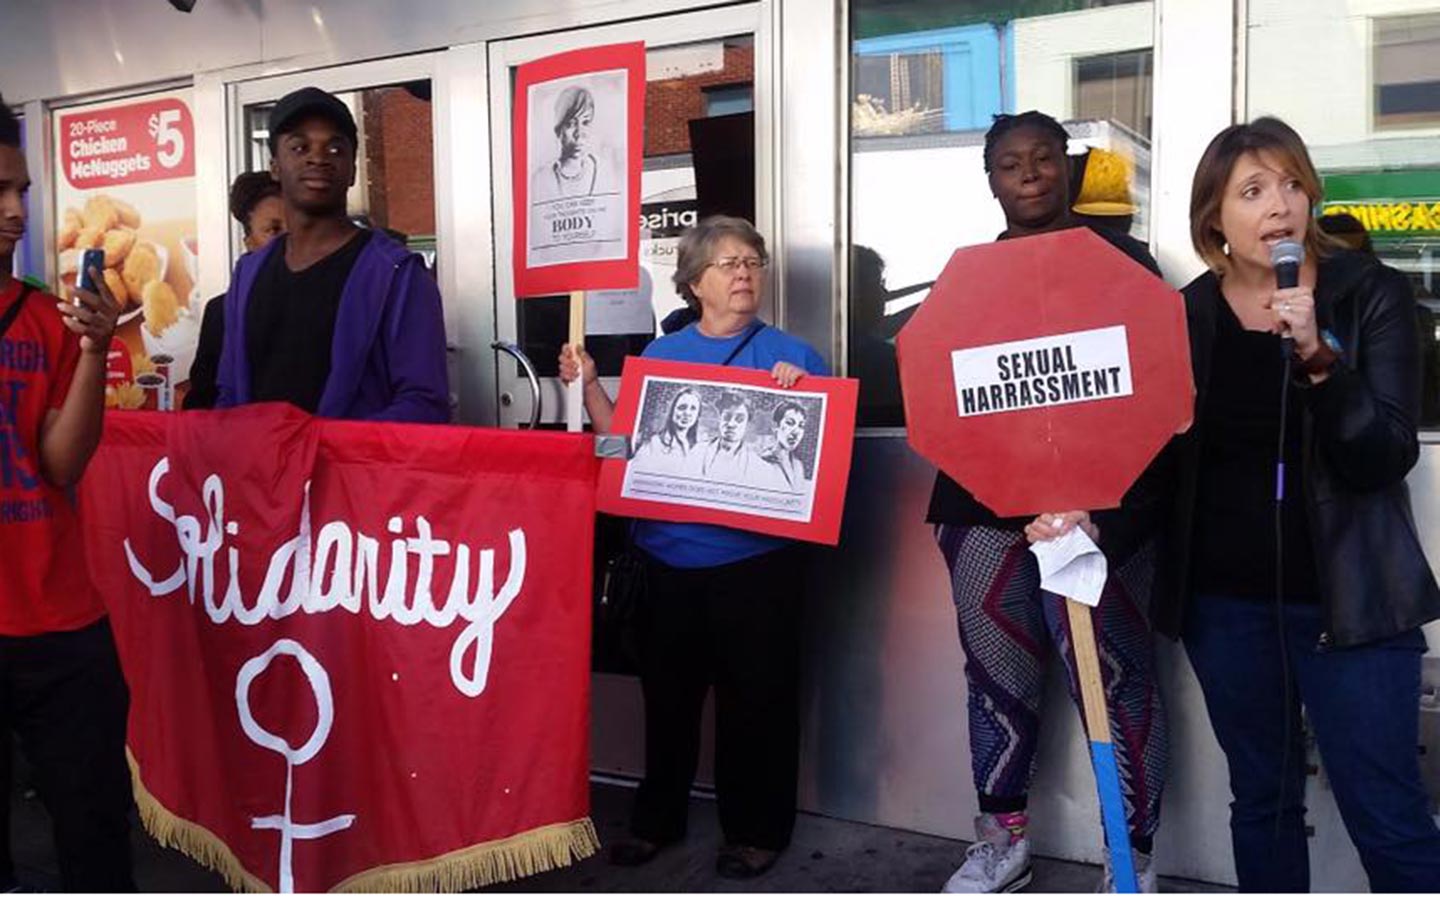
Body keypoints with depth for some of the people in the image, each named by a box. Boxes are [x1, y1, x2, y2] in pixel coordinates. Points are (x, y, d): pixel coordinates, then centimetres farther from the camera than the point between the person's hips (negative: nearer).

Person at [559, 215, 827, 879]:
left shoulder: (792, 356, -1)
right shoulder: (659, 356, 9)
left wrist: (795, 397, -20)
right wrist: (588, 386, 2)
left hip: (756, 559, -3)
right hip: (668, 557, 3)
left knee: (756, 698, 7)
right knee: (667, 693, 15)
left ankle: (756, 830, 25)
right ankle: (657, 818, 33)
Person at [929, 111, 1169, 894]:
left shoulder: (1117, 258, 4)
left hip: (1097, 505, -3)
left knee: (1113, 680, -2)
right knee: (997, 675, 9)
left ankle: (1133, 861, 13)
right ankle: (1001, 840, 25)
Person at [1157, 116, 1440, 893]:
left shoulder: (1370, 293, -4)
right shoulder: (1186, 314, 2)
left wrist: (1317, 356, -26)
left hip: (1346, 597, -2)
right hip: (1224, 600, 3)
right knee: (1262, 800, 15)